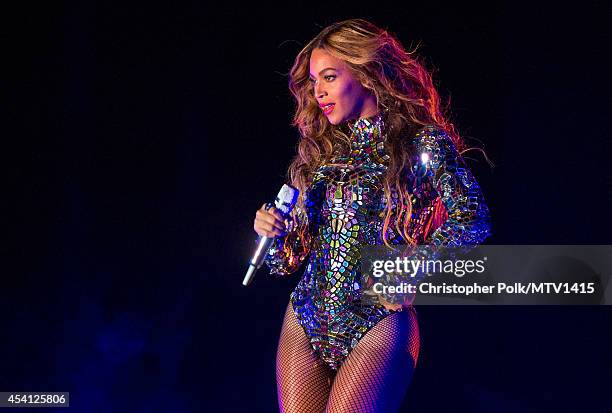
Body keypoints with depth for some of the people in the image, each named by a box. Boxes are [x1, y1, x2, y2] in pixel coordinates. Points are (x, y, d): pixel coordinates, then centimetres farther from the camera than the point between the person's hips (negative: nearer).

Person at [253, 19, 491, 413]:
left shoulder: (421, 143, -3)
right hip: (305, 320, 5)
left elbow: (471, 218, -16)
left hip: (378, 322, -5)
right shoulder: (322, 150, 14)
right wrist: (274, 231, -4)